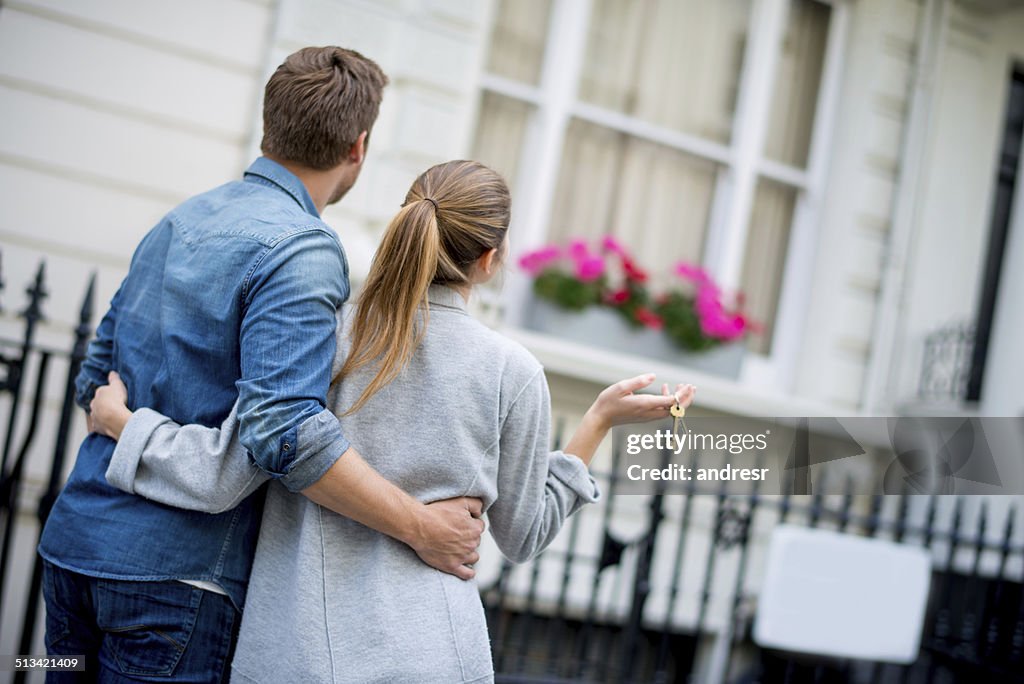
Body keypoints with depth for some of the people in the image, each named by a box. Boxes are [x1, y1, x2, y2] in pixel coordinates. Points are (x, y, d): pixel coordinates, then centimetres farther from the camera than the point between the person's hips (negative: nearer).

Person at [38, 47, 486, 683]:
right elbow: (284, 431, -26)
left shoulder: (178, 222, 12)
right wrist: (422, 527, -19)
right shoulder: (303, 251, -15)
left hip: (73, 542, 8)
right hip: (174, 570, -8)